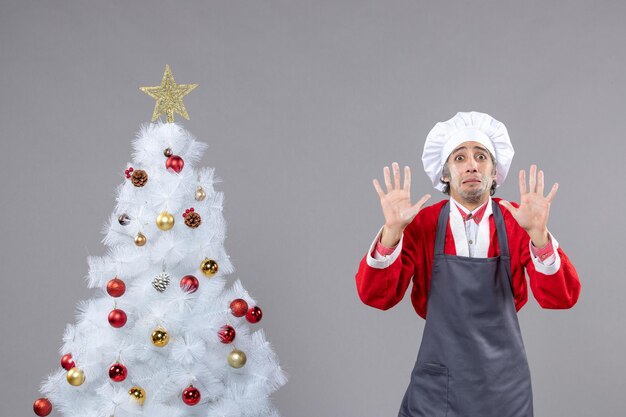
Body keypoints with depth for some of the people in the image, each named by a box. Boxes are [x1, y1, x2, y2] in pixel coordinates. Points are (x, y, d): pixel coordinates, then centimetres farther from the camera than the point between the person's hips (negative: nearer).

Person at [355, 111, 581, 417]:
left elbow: (560, 299, -14)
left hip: (504, 384, 1)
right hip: (436, 383, -1)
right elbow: (377, 296, -13)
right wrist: (393, 230, -27)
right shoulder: (421, 224, -6)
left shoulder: (517, 222, -5)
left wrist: (538, 232, -29)